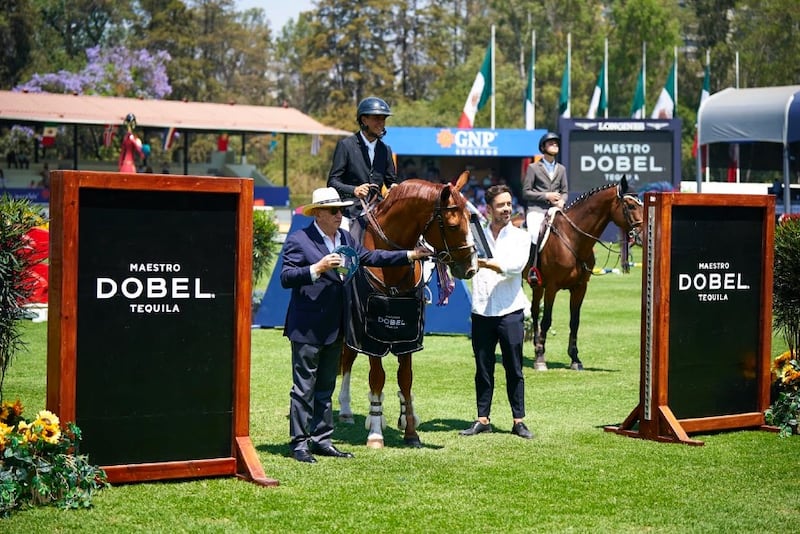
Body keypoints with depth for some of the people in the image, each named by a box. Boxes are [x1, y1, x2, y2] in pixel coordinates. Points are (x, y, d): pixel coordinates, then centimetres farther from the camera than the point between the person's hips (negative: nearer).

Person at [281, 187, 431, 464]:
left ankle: (321, 439, 22)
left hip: (334, 327, 8)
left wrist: (409, 255, 14)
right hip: (307, 328, -8)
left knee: (326, 387, 14)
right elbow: (286, 277, -16)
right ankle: (299, 442, 4)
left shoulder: (345, 238, 10)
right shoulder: (298, 240, -11)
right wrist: (317, 269, -28)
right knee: (304, 387, -2)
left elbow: (369, 257, 18)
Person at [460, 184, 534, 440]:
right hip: (481, 311, 2)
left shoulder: (520, 237, 3)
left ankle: (519, 421, 9)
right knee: (483, 369, 7)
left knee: (514, 369, 3)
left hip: (510, 311, -2)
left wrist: (487, 263, -26)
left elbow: (515, 265, -14)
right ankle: (483, 419, 15)